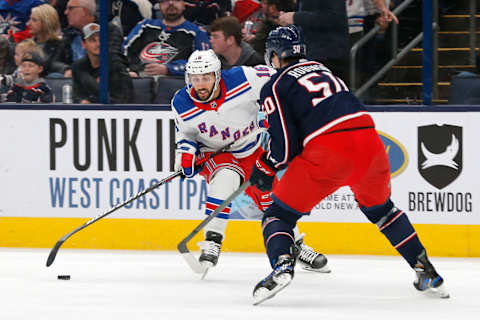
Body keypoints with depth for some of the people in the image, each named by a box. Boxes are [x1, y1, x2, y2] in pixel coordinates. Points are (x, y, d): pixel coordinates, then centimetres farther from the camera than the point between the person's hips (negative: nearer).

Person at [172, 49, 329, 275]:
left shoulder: (242, 80, -26)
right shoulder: (182, 104, -19)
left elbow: (271, 77, -8)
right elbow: (186, 133, 1)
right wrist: (186, 153, -17)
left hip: (251, 152, 2)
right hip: (215, 155, -1)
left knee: (272, 200, 5)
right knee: (226, 177, -34)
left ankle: (298, 248, 29)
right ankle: (212, 243, -30)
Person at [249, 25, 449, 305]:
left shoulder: (275, 88, 7)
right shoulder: (321, 69, 28)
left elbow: (286, 145, -2)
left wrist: (266, 167, 17)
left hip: (327, 153, -6)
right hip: (369, 141, 6)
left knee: (280, 214, 8)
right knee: (379, 206, 32)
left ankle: (282, 266, -22)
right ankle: (427, 272, 29)